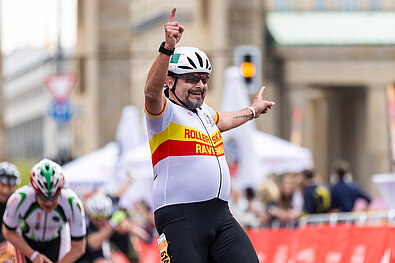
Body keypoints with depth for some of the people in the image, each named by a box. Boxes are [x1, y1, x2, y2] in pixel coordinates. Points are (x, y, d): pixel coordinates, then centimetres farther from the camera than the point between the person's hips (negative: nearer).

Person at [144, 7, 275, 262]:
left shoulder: (204, 112, 21)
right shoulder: (164, 112, -4)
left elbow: (221, 121, 45)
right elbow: (152, 91, -27)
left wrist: (252, 111, 62)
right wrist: (168, 47, -42)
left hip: (220, 213, 7)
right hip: (180, 217, -7)